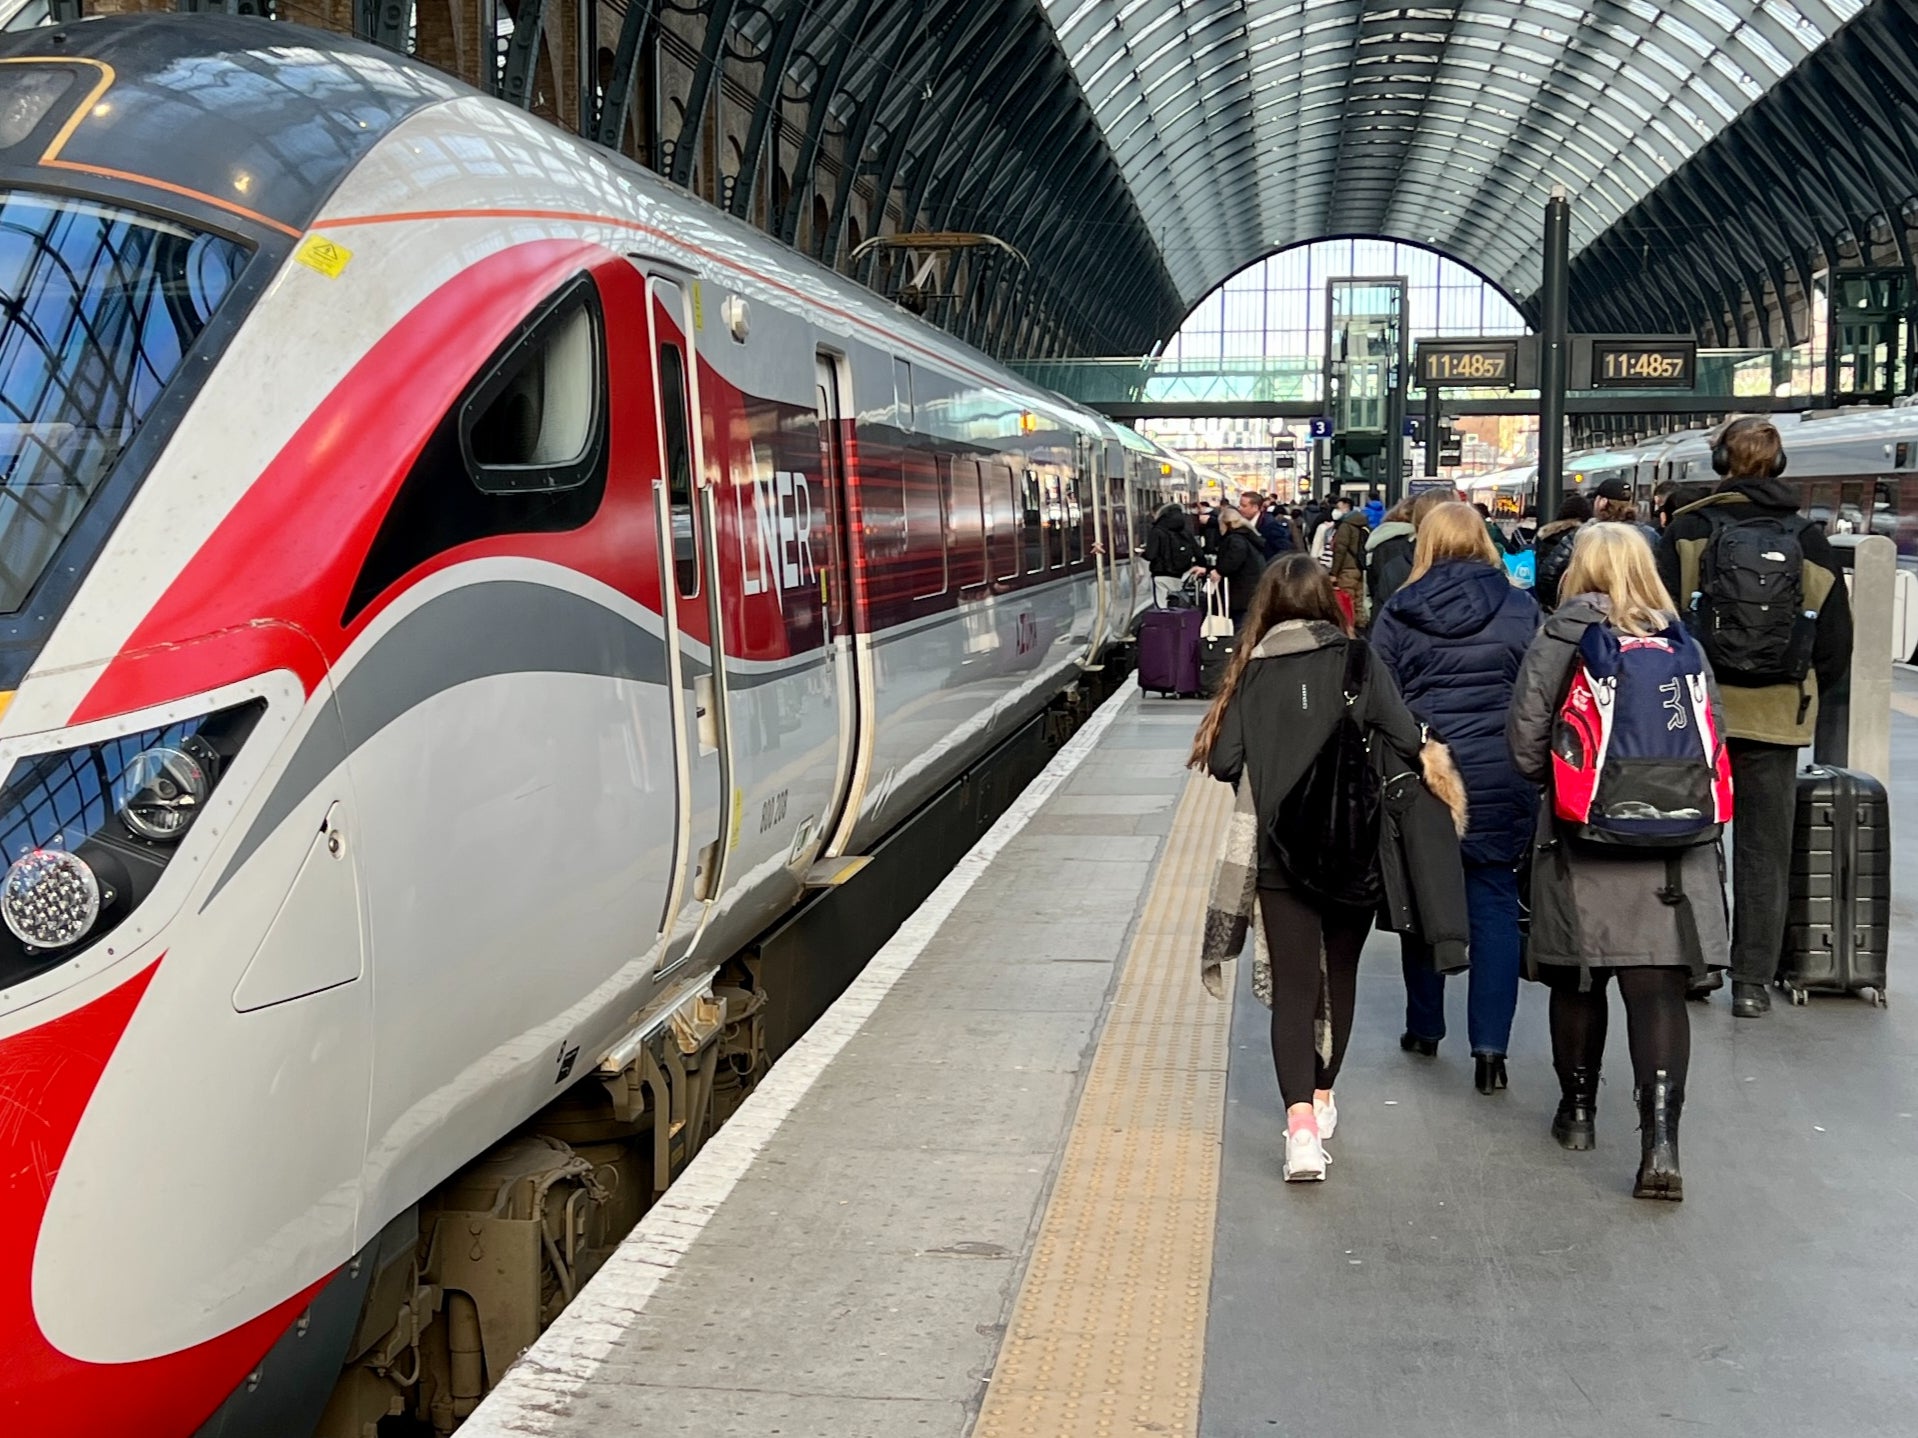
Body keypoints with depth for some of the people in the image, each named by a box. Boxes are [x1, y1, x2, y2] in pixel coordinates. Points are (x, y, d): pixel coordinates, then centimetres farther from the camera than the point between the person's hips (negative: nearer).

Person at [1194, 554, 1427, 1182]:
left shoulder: (1252, 669, -3)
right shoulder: (1357, 661, -5)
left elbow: (1223, 761, -6)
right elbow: (1407, 743, -11)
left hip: (1279, 853, -1)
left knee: (1291, 984, 1)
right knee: (1339, 972, 20)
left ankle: (1301, 1120, -14)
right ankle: (1323, 1094, 34)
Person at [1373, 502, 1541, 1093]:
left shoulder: (1398, 614, -1)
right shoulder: (1520, 608, 0)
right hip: (1500, 778, 0)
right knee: (1494, 905, 3)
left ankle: (1424, 1028, 26)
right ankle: (1490, 1046, -2)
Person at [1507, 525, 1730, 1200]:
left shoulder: (1559, 640, -4)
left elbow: (1525, 738, -7)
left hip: (1582, 841, -1)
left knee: (1577, 978, 15)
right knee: (1658, 986, -3)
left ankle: (1578, 1107, 30)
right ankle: (1660, 1135, -13)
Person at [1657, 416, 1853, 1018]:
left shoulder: (1687, 530, -6)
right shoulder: (1809, 541, 1)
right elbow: (1835, 644, 4)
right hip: (1775, 720, 1)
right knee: (1764, 850, 9)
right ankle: (1753, 980, 12)